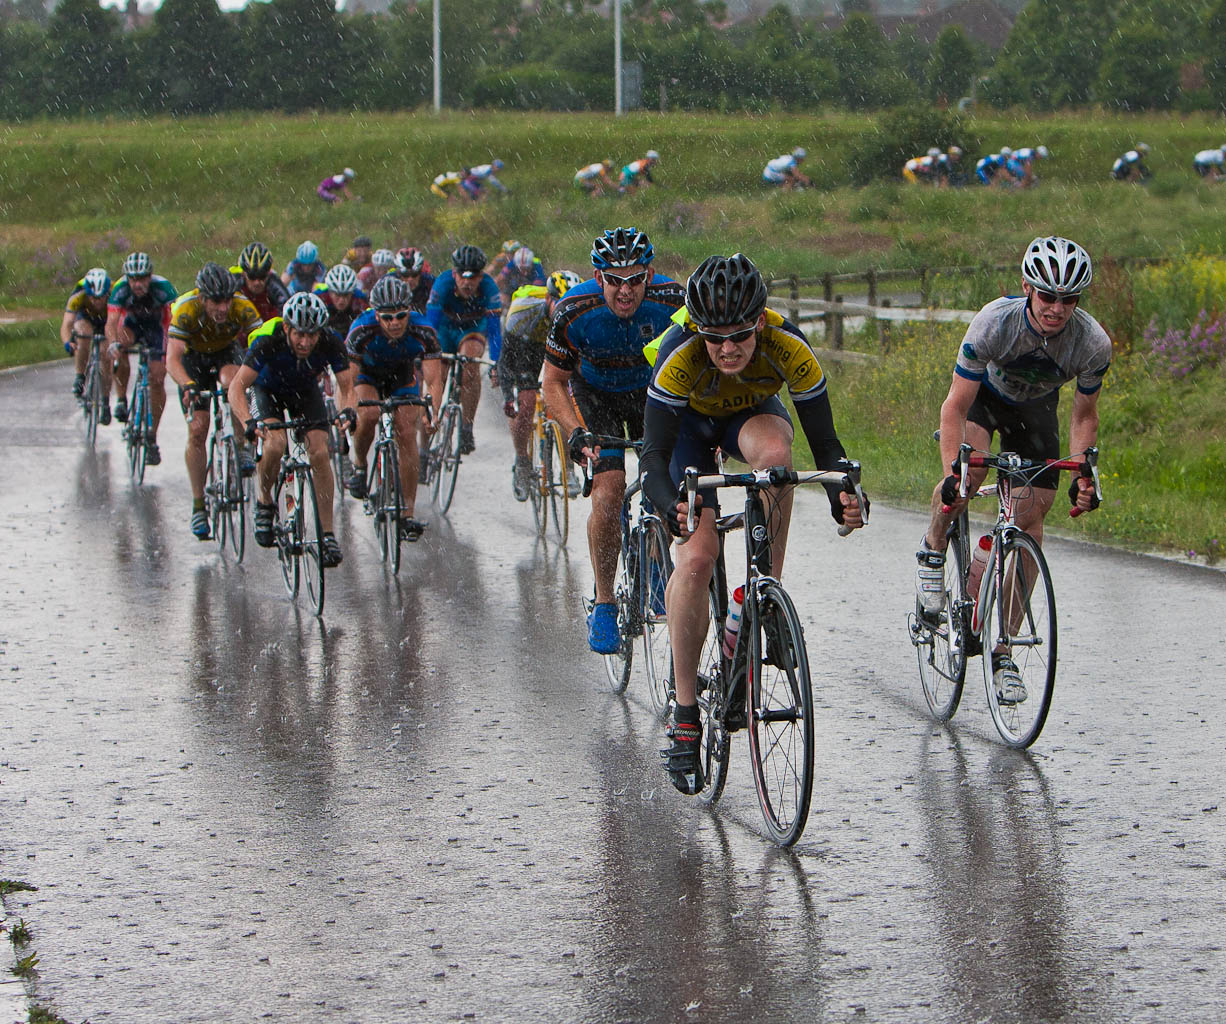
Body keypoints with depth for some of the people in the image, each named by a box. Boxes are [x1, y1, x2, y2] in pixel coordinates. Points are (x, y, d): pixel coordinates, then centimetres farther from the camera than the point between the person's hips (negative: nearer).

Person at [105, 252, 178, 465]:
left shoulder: (162, 287, -34)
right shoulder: (121, 289, -31)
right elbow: (111, 322, -38)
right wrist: (113, 343, -58)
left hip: (157, 326, 0)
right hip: (132, 323, 0)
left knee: (157, 379, -10)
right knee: (120, 347, -34)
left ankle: (152, 438, 1)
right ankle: (121, 400, -16)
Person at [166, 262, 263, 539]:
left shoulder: (242, 308, -31)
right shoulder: (186, 310, -34)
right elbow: (172, 360, -39)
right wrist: (188, 386, -58)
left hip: (226, 352, 1)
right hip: (193, 357, -1)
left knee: (232, 381, -36)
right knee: (197, 431, -9)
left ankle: (241, 446, -16)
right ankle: (199, 504, 1)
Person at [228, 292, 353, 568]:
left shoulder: (330, 344, -30)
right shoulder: (268, 342, -36)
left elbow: (348, 384, -27)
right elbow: (237, 386, -39)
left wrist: (348, 410, -50)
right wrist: (249, 422, -55)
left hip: (306, 392, 2)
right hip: (268, 390, -2)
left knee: (320, 453, -17)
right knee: (275, 444, -28)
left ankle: (328, 533, -9)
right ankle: (263, 502, 0)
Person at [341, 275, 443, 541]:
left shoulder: (422, 331, -31)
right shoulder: (362, 330, -35)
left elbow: (434, 381, -31)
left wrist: (432, 411, -48)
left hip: (403, 376, 1)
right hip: (368, 374, -1)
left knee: (407, 434, -14)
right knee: (369, 414, -31)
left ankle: (407, 514, -10)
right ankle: (359, 466, -2)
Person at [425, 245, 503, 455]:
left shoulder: (488, 288, -31)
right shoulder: (443, 284, -32)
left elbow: (494, 328, -32)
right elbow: (431, 323, -34)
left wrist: (496, 364, -42)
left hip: (473, 329, -1)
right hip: (445, 329, 1)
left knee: (471, 365, -28)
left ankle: (467, 428, -22)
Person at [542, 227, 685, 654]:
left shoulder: (672, 301, -27)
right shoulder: (574, 312, -29)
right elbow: (554, 382, -16)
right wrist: (575, 434, -31)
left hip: (654, 390, 2)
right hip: (597, 395, -2)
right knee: (608, 494, -19)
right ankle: (604, 604, -5)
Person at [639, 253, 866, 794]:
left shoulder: (789, 348, -34)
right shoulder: (679, 356, -37)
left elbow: (824, 443, -28)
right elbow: (653, 456, -38)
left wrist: (842, 496, -49)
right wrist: (671, 506, -59)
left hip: (754, 414, 1)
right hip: (690, 423, -1)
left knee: (775, 451, -37)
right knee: (696, 557, -19)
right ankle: (685, 715, -7)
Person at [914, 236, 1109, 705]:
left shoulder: (1093, 344, -28)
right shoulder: (994, 323, -35)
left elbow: (1084, 417, -11)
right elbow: (955, 407, -30)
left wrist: (1083, 477, -23)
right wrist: (952, 472, -42)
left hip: (1035, 407, 2)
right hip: (984, 392, -2)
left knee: (1031, 522, -8)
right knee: (969, 473, -33)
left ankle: (1003, 651, 2)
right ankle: (933, 548, -1)